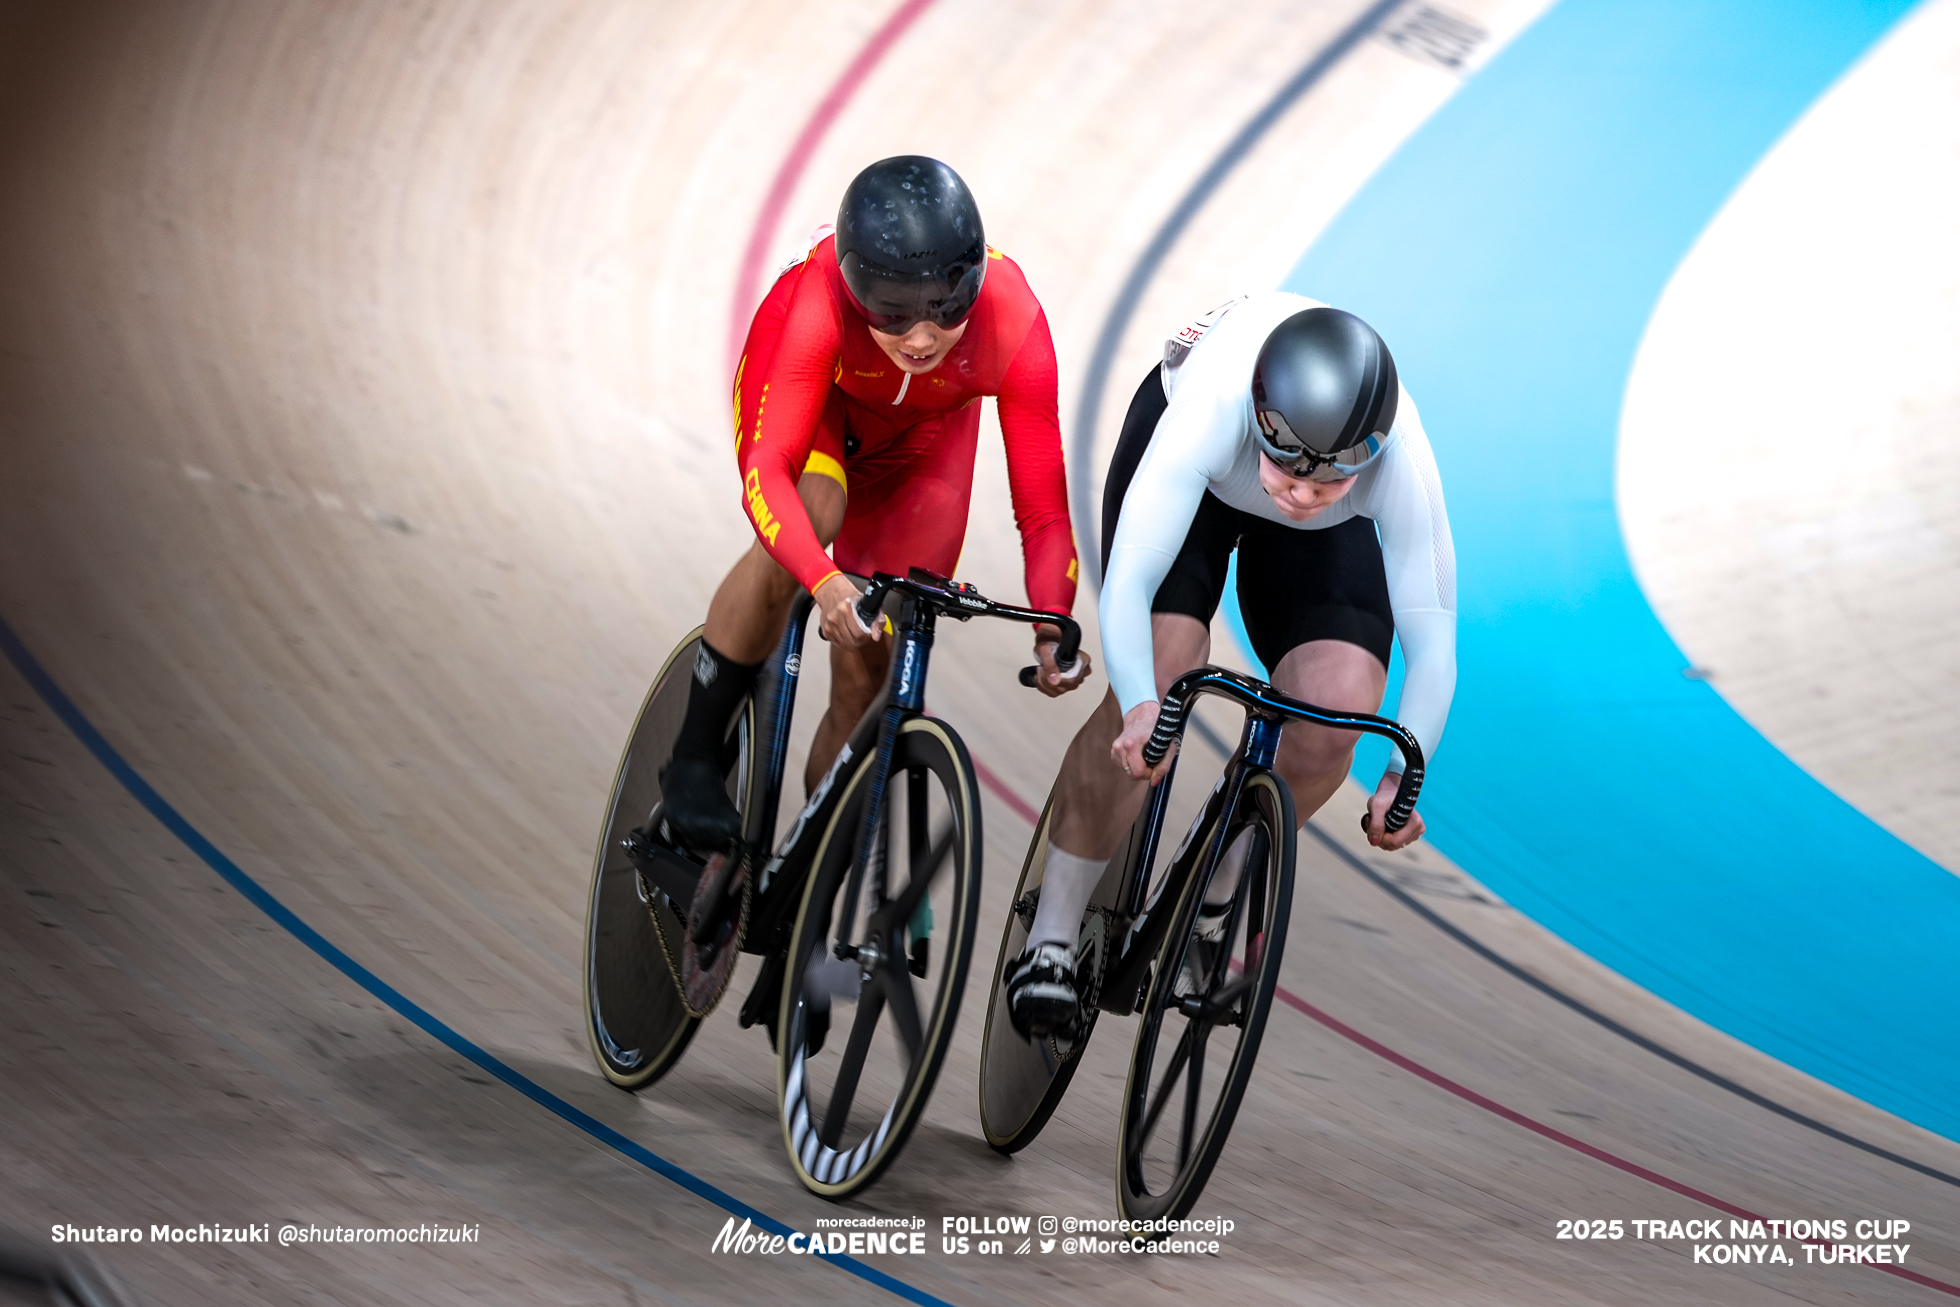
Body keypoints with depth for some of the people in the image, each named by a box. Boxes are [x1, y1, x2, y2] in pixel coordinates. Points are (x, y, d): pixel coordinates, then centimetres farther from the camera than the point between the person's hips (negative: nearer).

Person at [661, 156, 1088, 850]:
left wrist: (1053, 630, -50)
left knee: (866, 668, -6)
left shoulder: (1013, 326, -39)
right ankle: (693, 761, -15)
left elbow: (1043, 513, -33)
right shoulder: (823, 299, -42)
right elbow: (766, 471, -46)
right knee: (804, 525, -33)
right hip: (811, 383, -2)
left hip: (925, 428, 2)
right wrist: (825, 582, -63)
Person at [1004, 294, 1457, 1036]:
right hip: (1201, 471, -2)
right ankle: (1051, 939, -6)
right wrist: (1142, 707, -62)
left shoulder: (1400, 466, -40)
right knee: (1159, 675, -22)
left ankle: (1211, 898, 9)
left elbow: (1432, 641, -33)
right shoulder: (1211, 409, -45)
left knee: (1339, 710, -19)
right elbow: (1125, 588, -46)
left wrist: (1404, 776, -45)